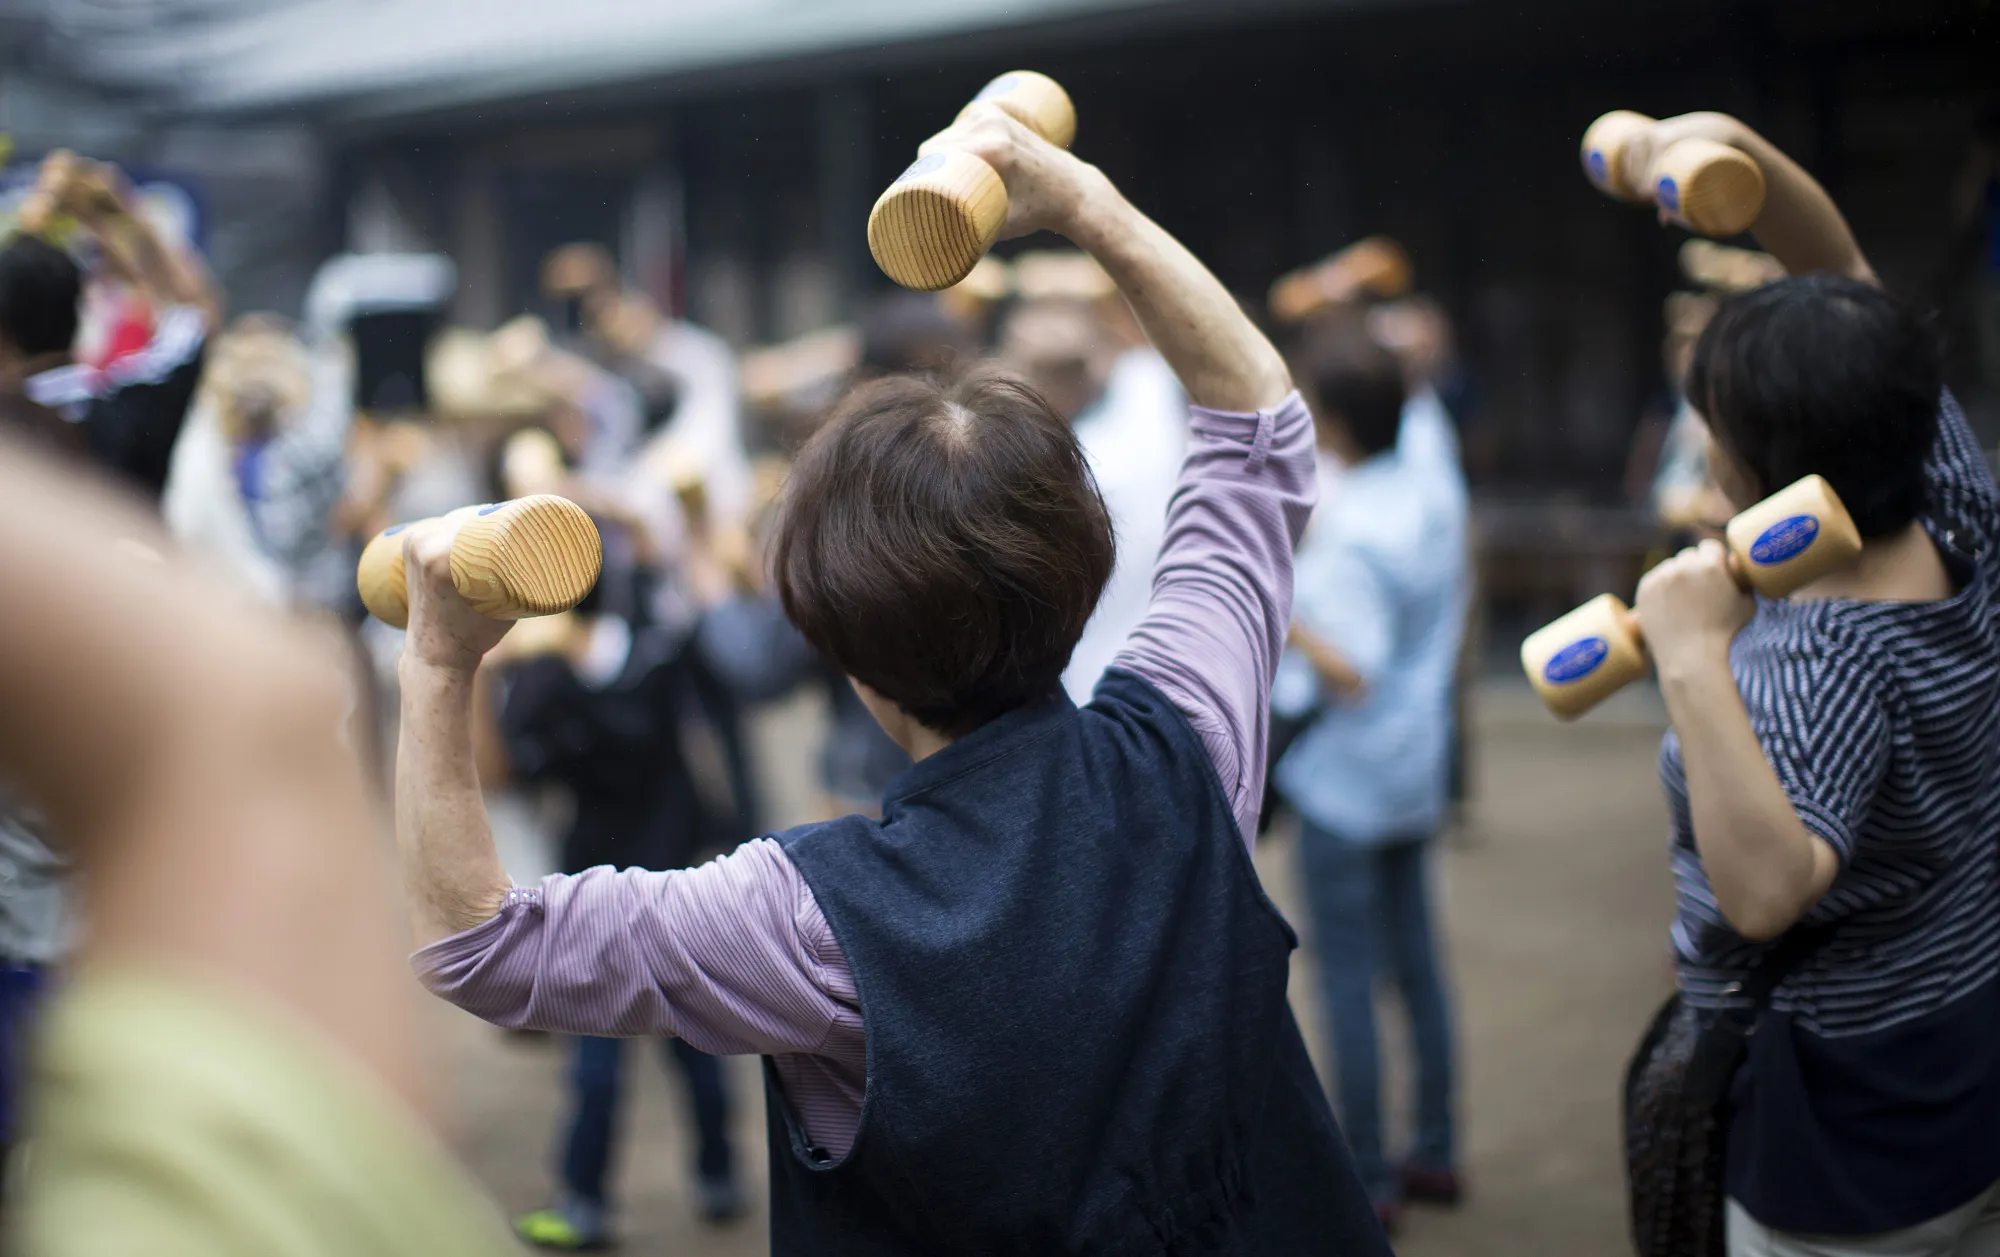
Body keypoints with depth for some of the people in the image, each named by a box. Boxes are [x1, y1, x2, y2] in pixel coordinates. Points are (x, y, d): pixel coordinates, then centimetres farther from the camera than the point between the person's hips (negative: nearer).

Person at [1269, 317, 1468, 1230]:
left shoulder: (1352, 536, -25)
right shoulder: (1432, 472, -2)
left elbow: (1353, 674, -27)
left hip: (1346, 773, -9)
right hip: (1419, 763, 9)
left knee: (1348, 980, 2)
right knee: (1415, 956, 18)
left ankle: (1367, 1180, 11)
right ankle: (1436, 1153, 29)